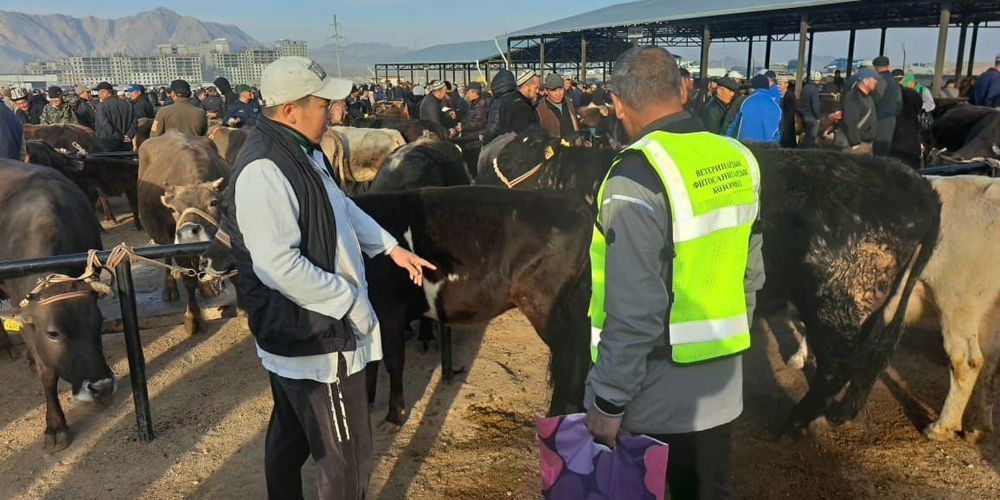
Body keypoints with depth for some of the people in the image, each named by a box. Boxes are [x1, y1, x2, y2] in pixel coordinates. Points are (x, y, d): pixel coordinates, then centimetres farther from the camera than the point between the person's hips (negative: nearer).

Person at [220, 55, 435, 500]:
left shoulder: (301, 151, 7)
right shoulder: (264, 170, -26)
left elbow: (341, 207, 21)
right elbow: (280, 266, -30)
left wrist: (391, 247, 16)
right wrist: (352, 301, -22)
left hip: (294, 332, 10)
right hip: (313, 336, -10)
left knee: (290, 436, 27)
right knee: (348, 459, 5)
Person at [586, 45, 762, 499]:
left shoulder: (638, 176, -22)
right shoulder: (738, 159, 1)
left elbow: (634, 312, -24)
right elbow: (749, 274, 9)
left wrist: (608, 400, -15)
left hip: (659, 396, -7)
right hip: (721, 381, 7)